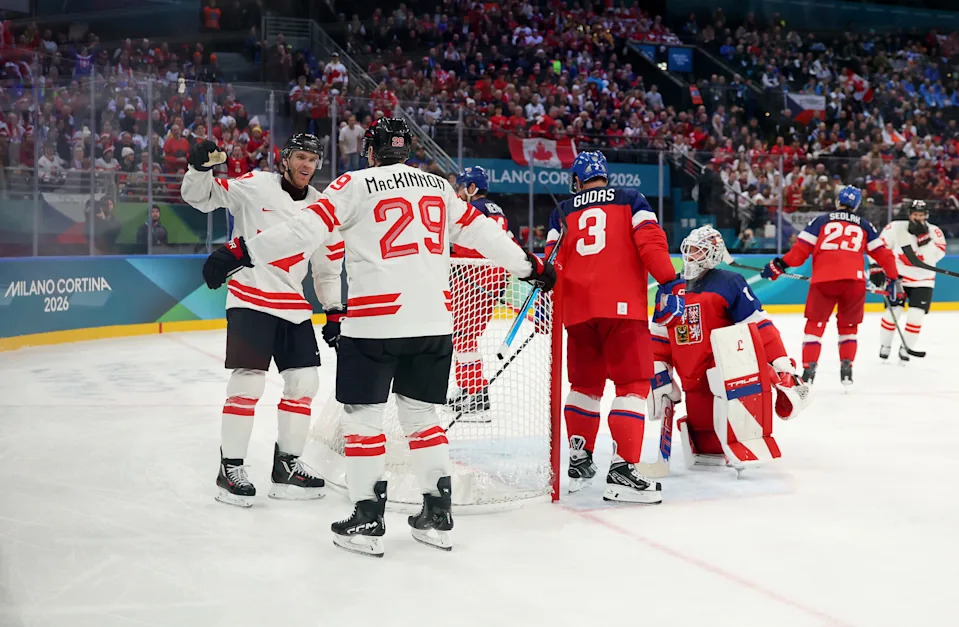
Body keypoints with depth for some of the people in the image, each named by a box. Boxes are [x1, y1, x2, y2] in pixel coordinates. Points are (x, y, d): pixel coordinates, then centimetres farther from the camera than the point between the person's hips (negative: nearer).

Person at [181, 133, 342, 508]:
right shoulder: (255, 186, -6)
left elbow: (328, 264, 15)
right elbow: (198, 196, -6)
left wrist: (334, 309, 10)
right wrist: (201, 167, -25)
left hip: (293, 307, 6)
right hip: (249, 299, -6)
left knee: (304, 381, 5)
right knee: (248, 380, -11)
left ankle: (287, 465, 18)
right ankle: (230, 469, 2)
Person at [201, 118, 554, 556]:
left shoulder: (356, 185, -1)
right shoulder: (439, 187, 14)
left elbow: (306, 229, -10)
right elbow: (480, 230, 17)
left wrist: (240, 252, -10)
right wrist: (528, 265, 30)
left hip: (375, 323, -5)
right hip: (434, 322, 5)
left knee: (362, 416, 6)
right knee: (420, 414, 17)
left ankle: (368, 523, 7)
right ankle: (438, 516, 18)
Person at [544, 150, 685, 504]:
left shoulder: (563, 212, 17)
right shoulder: (630, 201, 11)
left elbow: (553, 261, 9)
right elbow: (651, 241, -4)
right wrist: (671, 285, -6)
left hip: (577, 309, 4)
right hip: (622, 306, -4)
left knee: (585, 383, 19)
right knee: (632, 383, -4)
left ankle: (578, 461, 24)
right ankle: (622, 469, -15)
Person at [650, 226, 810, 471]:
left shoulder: (729, 283, -5)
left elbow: (760, 326, -11)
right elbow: (660, 338, 17)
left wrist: (782, 367, -19)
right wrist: (660, 378, 10)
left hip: (728, 368, -5)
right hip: (695, 385, 5)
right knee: (705, 440, -4)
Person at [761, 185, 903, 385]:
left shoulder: (820, 220, 14)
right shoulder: (864, 225, 21)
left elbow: (801, 249, 5)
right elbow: (882, 253, 19)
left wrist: (780, 264, 13)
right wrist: (893, 278, 27)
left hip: (823, 279, -1)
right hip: (854, 280, 2)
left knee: (815, 324, 10)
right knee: (848, 326, 21)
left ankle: (808, 369, -4)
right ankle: (846, 368, 10)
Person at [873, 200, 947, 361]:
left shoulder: (934, 231, -10)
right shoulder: (895, 228, -11)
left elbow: (934, 256, -24)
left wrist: (924, 237, -32)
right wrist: (876, 269, -5)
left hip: (922, 281, 1)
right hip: (897, 276, -1)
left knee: (916, 316, -7)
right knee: (893, 312, -6)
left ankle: (905, 348, 12)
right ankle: (885, 346, 15)